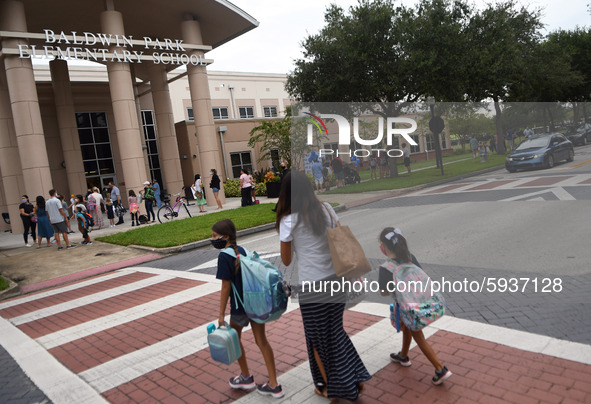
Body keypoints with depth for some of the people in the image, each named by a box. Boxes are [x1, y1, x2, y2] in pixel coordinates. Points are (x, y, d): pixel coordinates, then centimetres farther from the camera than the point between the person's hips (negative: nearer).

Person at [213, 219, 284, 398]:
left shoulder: (224, 256, -15)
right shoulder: (241, 250, 6)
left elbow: (226, 287, -16)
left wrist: (221, 314, -10)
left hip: (239, 306, -6)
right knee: (261, 340, 12)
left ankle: (246, 377, 34)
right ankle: (274, 385, 17)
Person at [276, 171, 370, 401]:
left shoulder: (289, 221, -12)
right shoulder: (326, 209, 0)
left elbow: (286, 260, -2)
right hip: (336, 279, 5)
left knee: (318, 338, 16)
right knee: (335, 331, 25)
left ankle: (329, 387, 33)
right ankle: (355, 378, 26)